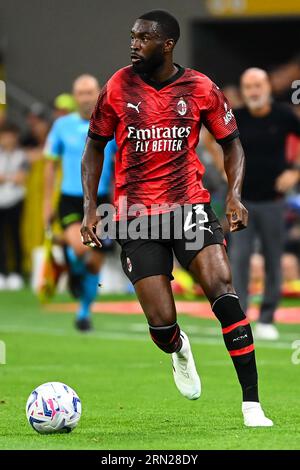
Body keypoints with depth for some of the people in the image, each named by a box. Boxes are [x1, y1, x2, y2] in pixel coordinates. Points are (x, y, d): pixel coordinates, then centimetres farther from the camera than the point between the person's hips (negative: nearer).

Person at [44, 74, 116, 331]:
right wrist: (48, 202, 8)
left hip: (100, 200, 1)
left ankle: (85, 311, 26)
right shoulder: (62, 125, 2)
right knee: (79, 246, -27)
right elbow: (51, 165, 10)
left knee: (95, 262, 5)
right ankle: (76, 272, 7)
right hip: (70, 199, -1)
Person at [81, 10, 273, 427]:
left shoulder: (201, 89, -2)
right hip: (135, 214, 1)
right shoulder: (117, 88, 0)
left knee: (222, 289, -22)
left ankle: (252, 403, -18)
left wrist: (235, 195, -5)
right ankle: (179, 351, 35)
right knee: (161, 322, -7)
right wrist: (90, 209, 4)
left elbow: (231, 142, 10)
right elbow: (95, 146, 12)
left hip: (189, 204, -1)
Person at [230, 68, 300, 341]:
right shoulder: (236, 118, -2)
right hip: (242, 201, 0)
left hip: (272, 202, 0)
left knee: (273, 261, 5)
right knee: (239, 258, -9)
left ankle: (267, 320, 16)